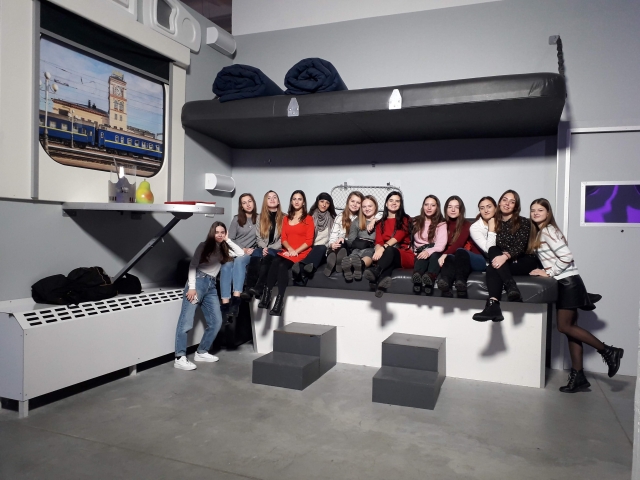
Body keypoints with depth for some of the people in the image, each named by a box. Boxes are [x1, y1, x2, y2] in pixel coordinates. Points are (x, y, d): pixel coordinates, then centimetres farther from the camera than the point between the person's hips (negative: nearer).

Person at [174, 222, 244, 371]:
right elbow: (192, 266, -4)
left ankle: (201, 352, 14)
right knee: (186, 322, -12)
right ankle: (180, 358, -14)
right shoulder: (204, 246, 4)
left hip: (211, 285, 6)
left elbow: (241, 253, 8)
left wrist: (227, 240, 8)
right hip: (198, 281, -6)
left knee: (216, 322, 3)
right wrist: (191, 287, -14)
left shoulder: (223, 249, 17)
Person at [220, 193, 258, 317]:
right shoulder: (237, 219, 14)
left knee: (239, 260, -37)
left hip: (251, 252, -2)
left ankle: (236, 299, -48)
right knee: (226, 266, -33)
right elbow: (230, 239, 8)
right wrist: (243, 249, -6)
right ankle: (225, 303, -40)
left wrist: (254, 250, -11)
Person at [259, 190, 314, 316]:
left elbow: (309, 241, -2)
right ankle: (266, 294, -33)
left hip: (301, 252, -4)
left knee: (282, 265, -32)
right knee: (274, 263, -29)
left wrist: (296, 251, -14)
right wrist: (290, 249, -8)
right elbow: (283, 238, 11)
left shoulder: (308, 219, 6)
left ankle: (280, 299, -35)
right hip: (287, 251, 4)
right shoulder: (286, 218, 20)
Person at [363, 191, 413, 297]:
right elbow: (378, 242, 4)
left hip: (404, 255, -2)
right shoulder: (380, 222, 20)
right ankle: (383, 279, -68)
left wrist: (384, 248, -28)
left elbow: (398, 236, -10)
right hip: (388, 256, 2)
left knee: (389, 250, -36)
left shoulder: (405, 219, 10)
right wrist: (379, 250, -22)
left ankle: (374, 272, -63)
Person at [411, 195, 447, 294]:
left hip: (434, 253, -1)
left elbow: (441, 245, -10)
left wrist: (429, 251, -31)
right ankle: (417, 278, -68)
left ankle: (429, 278, -68)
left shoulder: (441, 224, 7)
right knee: (422, 256, -36)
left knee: (433, 255, -37)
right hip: (420, 252, 1)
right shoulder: (416, 222, 16)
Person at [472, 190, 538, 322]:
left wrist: (506, 256, -33)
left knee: (492, 268, -30)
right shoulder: (495, 222, 12)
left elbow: (520, 246, -13)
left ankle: (493, 305, -48)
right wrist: (500, 256, -20)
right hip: (503, 262, 3)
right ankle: (511, 286, -49)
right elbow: (491, 248, 3)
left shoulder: (524, 222, 1)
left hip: (523, 262, -3)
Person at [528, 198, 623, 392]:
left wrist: (549, 272, -14)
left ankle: (608, 351, 6)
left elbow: (567, 257, -19)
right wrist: (545, 270, 1)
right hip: (564, 283, 9)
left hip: (568, 282, -9)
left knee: (564, 327, -6)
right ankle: (578, 376, 10)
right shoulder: (538, 232, 15)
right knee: (570, 327, 7)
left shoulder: (548, 231, -12)